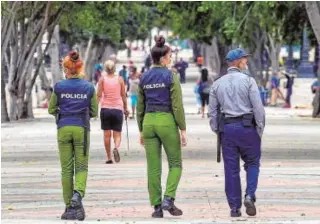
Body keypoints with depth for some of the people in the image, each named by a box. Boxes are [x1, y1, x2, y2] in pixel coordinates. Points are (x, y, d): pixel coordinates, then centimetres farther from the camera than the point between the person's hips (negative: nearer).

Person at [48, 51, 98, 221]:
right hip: (82, 129, 0)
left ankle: (69, 207, 7)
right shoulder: (89, 87, 1)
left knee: (66, 169, 6)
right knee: (81, 167, 5)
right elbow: (94, 112, 7)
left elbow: (51, 109, 6)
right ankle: (78, 193, -24)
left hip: (64, 129, 0)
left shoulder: (59, 87, -1)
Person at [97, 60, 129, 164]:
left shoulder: (102, 79, 0)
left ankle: (109, 157, 5)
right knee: (117, 134, 5)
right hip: (118, 109, 0)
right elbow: (123, 95, 6)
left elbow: (99, 95, -4)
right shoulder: (120, 79, 2)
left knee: (107, 134, 6)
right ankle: (116, 148, -26)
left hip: (105, 109, 0)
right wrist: (125, 108, 16)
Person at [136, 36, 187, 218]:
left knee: (153, 167, 6)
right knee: (175, 164, 9)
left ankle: (157, 206, 6)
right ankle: (168, 199, -8)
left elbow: (140, 107, 11)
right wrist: (183, 129, -7)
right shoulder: (171, 76, -8)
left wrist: (141, 130, 18)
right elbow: (177, 105, -11)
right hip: (167, 121, -4)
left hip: (149, 121, 4)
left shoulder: (144, 78, 7)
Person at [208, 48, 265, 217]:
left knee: (231, 169, 6)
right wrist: (260, 130, -1)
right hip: (247, 127, -3)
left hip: (226, 128, 3)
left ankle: (234, 207, 6)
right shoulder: (248, 81, -5)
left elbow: (212, 112, 8)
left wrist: (217, 131, 14)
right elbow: (258, 108, -9)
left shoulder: (217, 84, 8)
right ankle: (250, 195, -8)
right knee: (252, 163, 12)